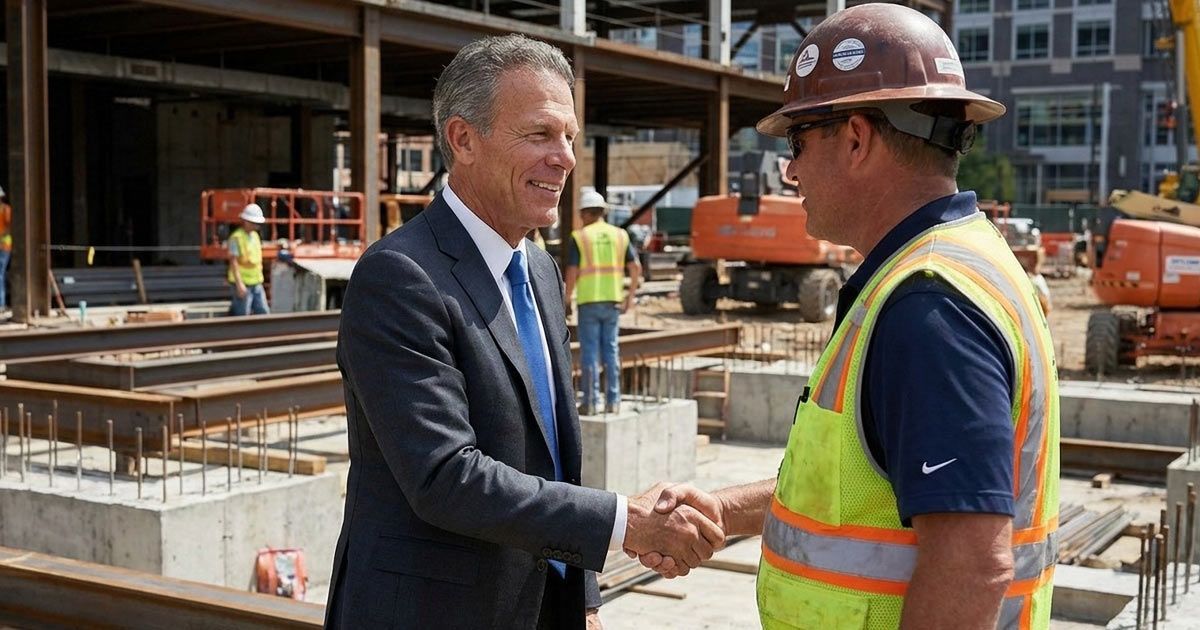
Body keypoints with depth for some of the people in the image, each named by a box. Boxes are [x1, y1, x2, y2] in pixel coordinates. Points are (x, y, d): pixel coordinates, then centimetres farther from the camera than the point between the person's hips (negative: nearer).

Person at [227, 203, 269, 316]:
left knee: (263, 313, 6)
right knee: (242, 315, -3)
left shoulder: (255, 235, 12)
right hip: (243, 284, -8)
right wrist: (239, 284, -24)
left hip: (257, 283, 8)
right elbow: (233, 262, -18)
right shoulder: (236, 238, -12)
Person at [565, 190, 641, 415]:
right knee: (611, 350, 10)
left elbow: (572, 273, -10)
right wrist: (630, 297, 10)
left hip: (589, 302, -3)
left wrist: (567, 301, 1)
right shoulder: (619, 235, 6)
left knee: (590, 352, 1)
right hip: (613, 301, 3)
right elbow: (636, 268, 1)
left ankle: (591, 402, 2)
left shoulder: (579, 237, -5)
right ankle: (612, 401, 10)